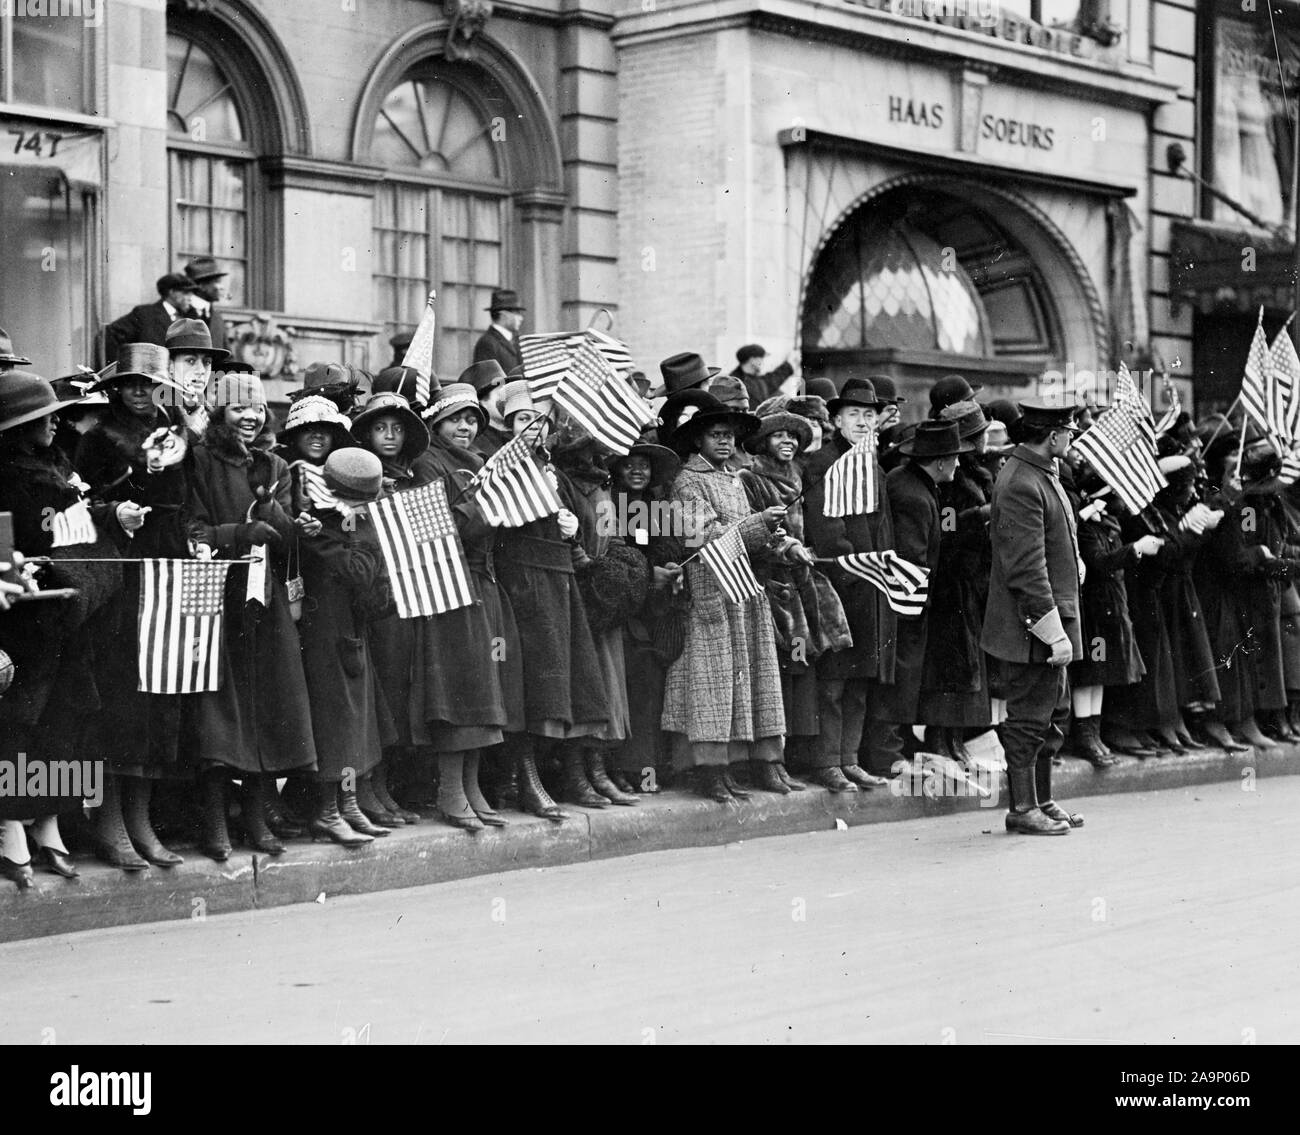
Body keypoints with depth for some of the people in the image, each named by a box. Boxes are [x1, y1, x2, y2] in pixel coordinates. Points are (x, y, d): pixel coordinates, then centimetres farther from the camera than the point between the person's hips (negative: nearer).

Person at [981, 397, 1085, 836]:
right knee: (1028, 719, -1)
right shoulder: (1020, 485, -21)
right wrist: (1054, 631, -23)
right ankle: (1023, 809, 8)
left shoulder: (1043, 475, 12)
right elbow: (1027, 569, -24)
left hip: (1050, 624, 11)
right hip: (1030, 628, -11)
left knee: (1054, 713, 17)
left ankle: (1043, 802, 26)